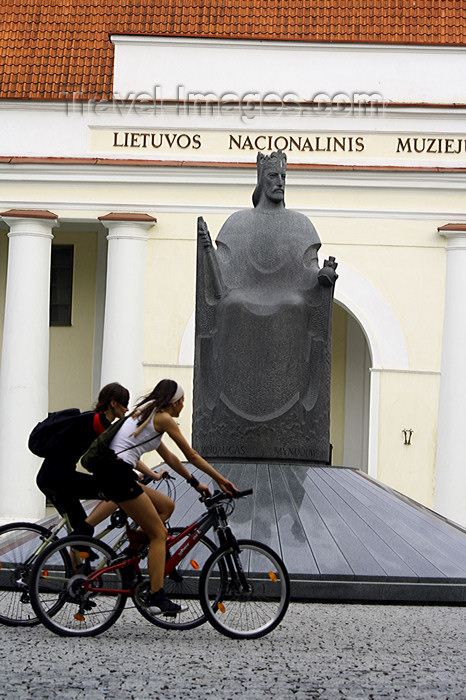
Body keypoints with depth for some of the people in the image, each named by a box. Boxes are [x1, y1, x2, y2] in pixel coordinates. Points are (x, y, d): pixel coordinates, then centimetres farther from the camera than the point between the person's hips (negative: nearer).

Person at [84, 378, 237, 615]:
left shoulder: (145, 414, 25)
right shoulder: (163, 418, -1)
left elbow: (169, 457, 31)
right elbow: (191, 456, 3)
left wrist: (194, 482, 33)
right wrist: (220, 479, 12)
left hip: (104, 471, 9)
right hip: (117, 473, -9)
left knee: (166, 505, 18)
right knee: (159, 533, -2)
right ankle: (157, 599, -6)